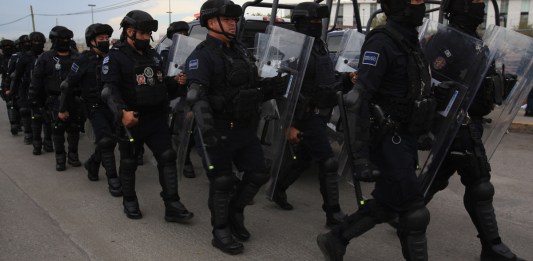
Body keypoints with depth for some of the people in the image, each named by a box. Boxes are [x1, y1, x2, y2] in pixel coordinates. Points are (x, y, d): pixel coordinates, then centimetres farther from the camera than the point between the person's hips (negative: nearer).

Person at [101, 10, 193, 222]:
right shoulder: (115, 57, -7)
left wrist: (176, 82, 0)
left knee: (167, 158, -3)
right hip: (132, 121, -5)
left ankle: (172, 206, 1)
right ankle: (129, 202, 30)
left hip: (157, 119, 5)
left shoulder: (154, 55, 13)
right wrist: (122, 112, -35)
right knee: (129, 162, 10)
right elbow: (109, 89, -19)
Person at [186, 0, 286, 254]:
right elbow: (197, 95, -25)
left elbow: (251, 88, 21)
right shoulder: (201, 56, -13)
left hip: (245, 129, 8)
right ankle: (221, 233, 21)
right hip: (218, 131, -8)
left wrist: (272, 87, -1)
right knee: (222, 183, 3)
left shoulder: (241, 51, 14)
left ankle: (235, 212, 34)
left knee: (258, 173, 11)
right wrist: (206, 128, -38)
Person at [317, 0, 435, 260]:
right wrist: (361, 156, -28)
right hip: (389, 141, -9)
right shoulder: (381, 42, -17)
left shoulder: (410, 40, 13)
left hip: (405, 138, 9)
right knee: (415, 212, -2)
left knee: (384, 205, 15)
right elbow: (358, 100, -24)